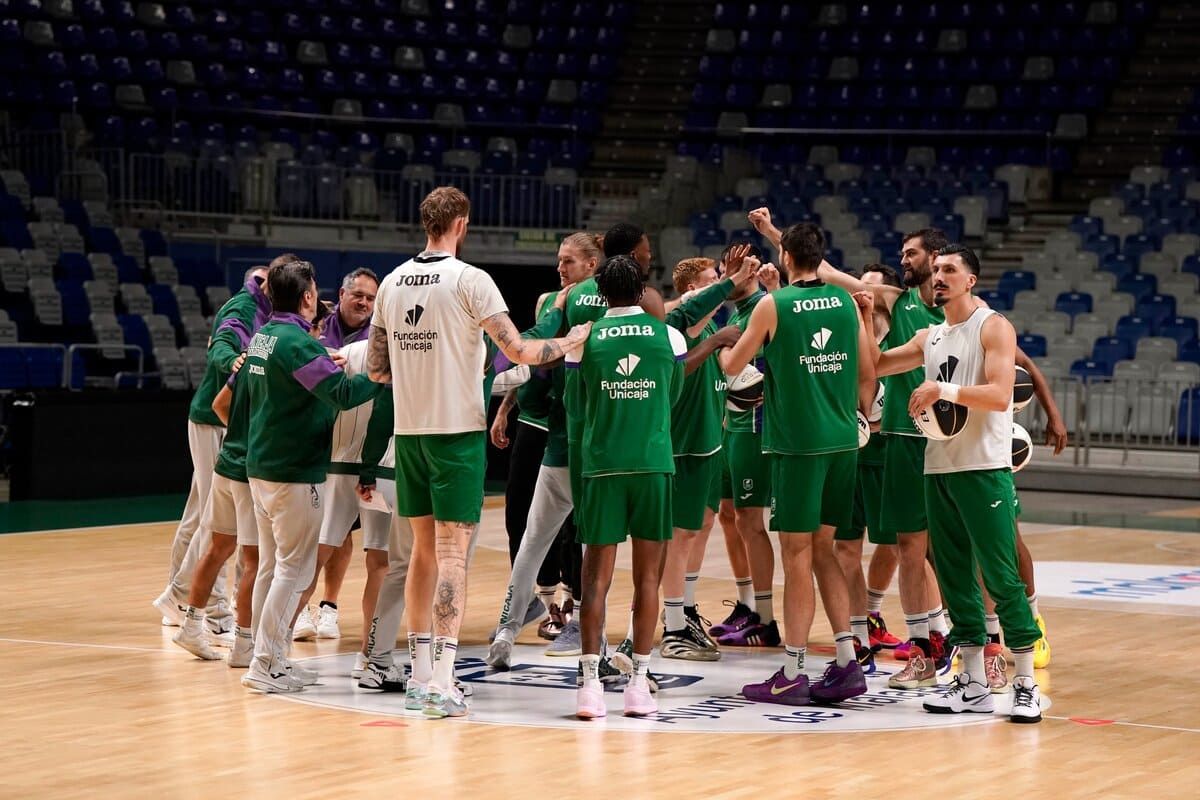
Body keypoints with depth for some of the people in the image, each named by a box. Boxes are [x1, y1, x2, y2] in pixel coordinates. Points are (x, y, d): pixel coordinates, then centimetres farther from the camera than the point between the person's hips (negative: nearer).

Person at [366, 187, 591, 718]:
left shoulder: (393, 282, 7)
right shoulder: (469, 280, -10)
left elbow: (375, 369, 12)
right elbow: (519, 351, -14)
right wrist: (571, 342, 2)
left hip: (409, 430, 6)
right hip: (458, 429, -6)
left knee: (424, 547, 15)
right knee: (453, 551, -5)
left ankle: (421, 670, 19)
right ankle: (441, 681, -12)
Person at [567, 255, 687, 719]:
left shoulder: (585, 340, 1)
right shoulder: (668, 337, 3)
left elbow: (578, 406, 12)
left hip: (601, 466, 0)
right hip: (654, 465, 0)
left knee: (596, 576, 2)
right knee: (648, 577, 6)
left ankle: (590, 683, -5)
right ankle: (639, 683, 6)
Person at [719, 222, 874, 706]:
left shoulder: (773, 305, -7)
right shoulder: (846, 302, 6)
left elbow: (732, 367, 3)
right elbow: (867, 375, 12)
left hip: (796, 442, -5)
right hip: (843, 440, 5)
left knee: (796, 554, -1)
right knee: (821, 549, 14)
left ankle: (792, 674, 2)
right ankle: (847, 664, 10)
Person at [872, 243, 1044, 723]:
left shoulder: (992, 328, -5)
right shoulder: (930, 338, 16)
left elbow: (999, 395, -17)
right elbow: (873, 364, 22)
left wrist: (943, 389, -23)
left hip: (984, 470, -7)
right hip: (939, 470, 7)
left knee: (1001, 578, -7)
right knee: (955, 579, 8)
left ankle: (1026, 685, -3)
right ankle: (973, 686, 13)